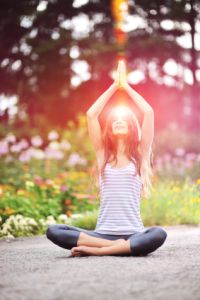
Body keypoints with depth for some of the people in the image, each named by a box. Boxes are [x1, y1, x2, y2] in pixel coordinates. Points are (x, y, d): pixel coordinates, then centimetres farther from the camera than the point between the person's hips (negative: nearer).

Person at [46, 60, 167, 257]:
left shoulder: (140, 155, 9)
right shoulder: (103, 153, 13)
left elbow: (148, 112, 1)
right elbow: (91, 115, 5)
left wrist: (126, 85, 11)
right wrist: (114, 85, 12)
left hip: (133, 234, -1)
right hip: (103, 233, 2)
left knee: (158, 235, -36)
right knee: (53, 231, -22)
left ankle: (93, 250, -25)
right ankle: (120, 247, -23)